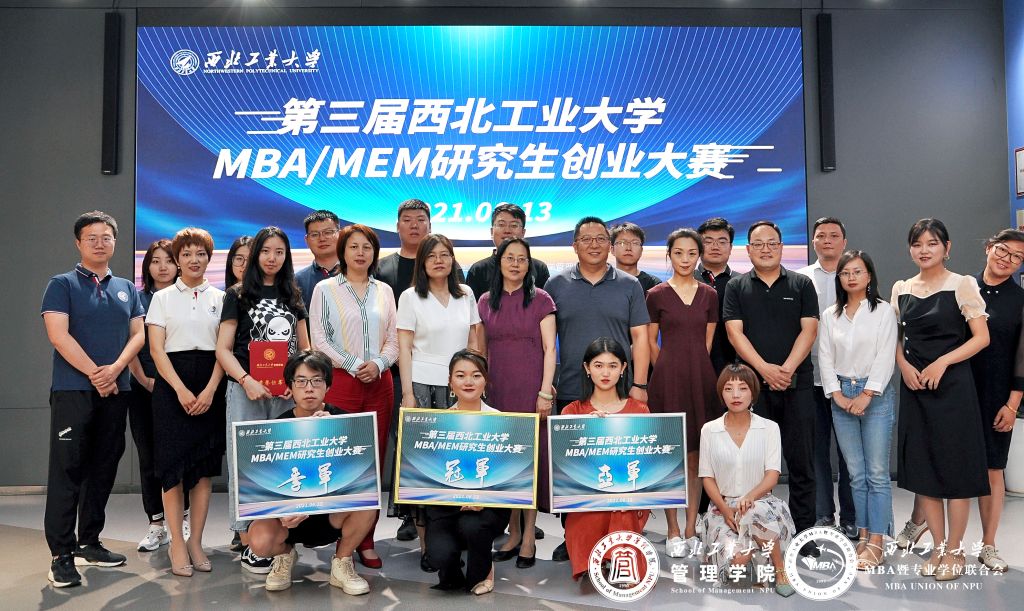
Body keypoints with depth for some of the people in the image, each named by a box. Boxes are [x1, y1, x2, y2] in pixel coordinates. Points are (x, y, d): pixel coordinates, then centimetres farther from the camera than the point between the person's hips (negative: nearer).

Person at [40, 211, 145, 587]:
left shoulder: (127, 289, 14)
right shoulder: (62, 285, 1)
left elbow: (138, 334, 7)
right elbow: (59, 335, -10)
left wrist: (115, 369, -11)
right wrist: (94, 374, -13)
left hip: (116, 391, 5)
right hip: (73, 390, -4)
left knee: (103, 469, 9)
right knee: (67, 470, -4)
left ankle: (89, 544, 20)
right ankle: (61, 554, 1)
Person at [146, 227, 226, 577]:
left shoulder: (220, 298, 9)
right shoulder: (163, 298, 7)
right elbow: (156, 349, -1)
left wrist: (209, 391, -10)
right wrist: (182, 391, -12)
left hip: (210, 385, 1)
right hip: (172, 383, -1)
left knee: (205, 465, 2)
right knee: (173, 463, -4)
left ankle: (196, 541, 12)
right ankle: (177, 544, 6)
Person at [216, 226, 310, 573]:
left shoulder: (293, 297, 16)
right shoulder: (238, 295, 6)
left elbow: (304, 349, 16)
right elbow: (223, 350, 0)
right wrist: (246, 381, -15)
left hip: (286, 392, 3)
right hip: (246, 391, -3)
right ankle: (248, 543, 5)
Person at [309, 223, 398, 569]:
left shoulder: (384, 291, 14)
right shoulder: (326, 289, 5)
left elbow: (393, 339, 12)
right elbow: (319, 339, -2)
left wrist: (378, 364, -7)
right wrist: (353, 366, -10)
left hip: (379, 383, 3)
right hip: (340, 382, -3)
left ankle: (366, 540, 11)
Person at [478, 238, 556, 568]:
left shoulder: (540, 299, 0)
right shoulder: (486, 301, 10)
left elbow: (549, 348, -3)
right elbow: (481, 350, 14)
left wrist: (545, 392, -10)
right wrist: (481, 387, 8)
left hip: (531, 389, -3)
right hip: (497, 391, 3)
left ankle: (529, 535, 8)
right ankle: (513, 532, 16)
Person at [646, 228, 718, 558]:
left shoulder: (709, 295, 9)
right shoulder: (656, 295, 1)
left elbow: (707, 343, 12)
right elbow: (651, 343, 5)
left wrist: (694, 368, 9)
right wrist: (672, 370, 7)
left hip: (701, 378, 3)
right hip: (667, 378, -2)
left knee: (696, 455, 6)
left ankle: (691, 530, 16)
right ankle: (673, 533, 9)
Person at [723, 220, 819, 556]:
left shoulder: (801, 284, 9)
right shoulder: (737, 287, 8)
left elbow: (808, 330, 0)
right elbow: (735, 332, -1)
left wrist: (787, 368, -14)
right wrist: (765, 369, -14)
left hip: (797, 385, 0)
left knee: (801, 461, 4)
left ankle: (804, 532, 14)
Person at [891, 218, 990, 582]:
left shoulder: (962, 285, -4)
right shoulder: (901, 289, 9)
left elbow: (981, 337, -7)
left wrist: (941, 363, -16)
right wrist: (904, 365, -4)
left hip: (952, 384, -4)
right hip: (914, 385, 4)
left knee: (954, 466, 1)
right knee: (923, 466, 7)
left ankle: (955, 549, 14)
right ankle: (938, 546, 19)